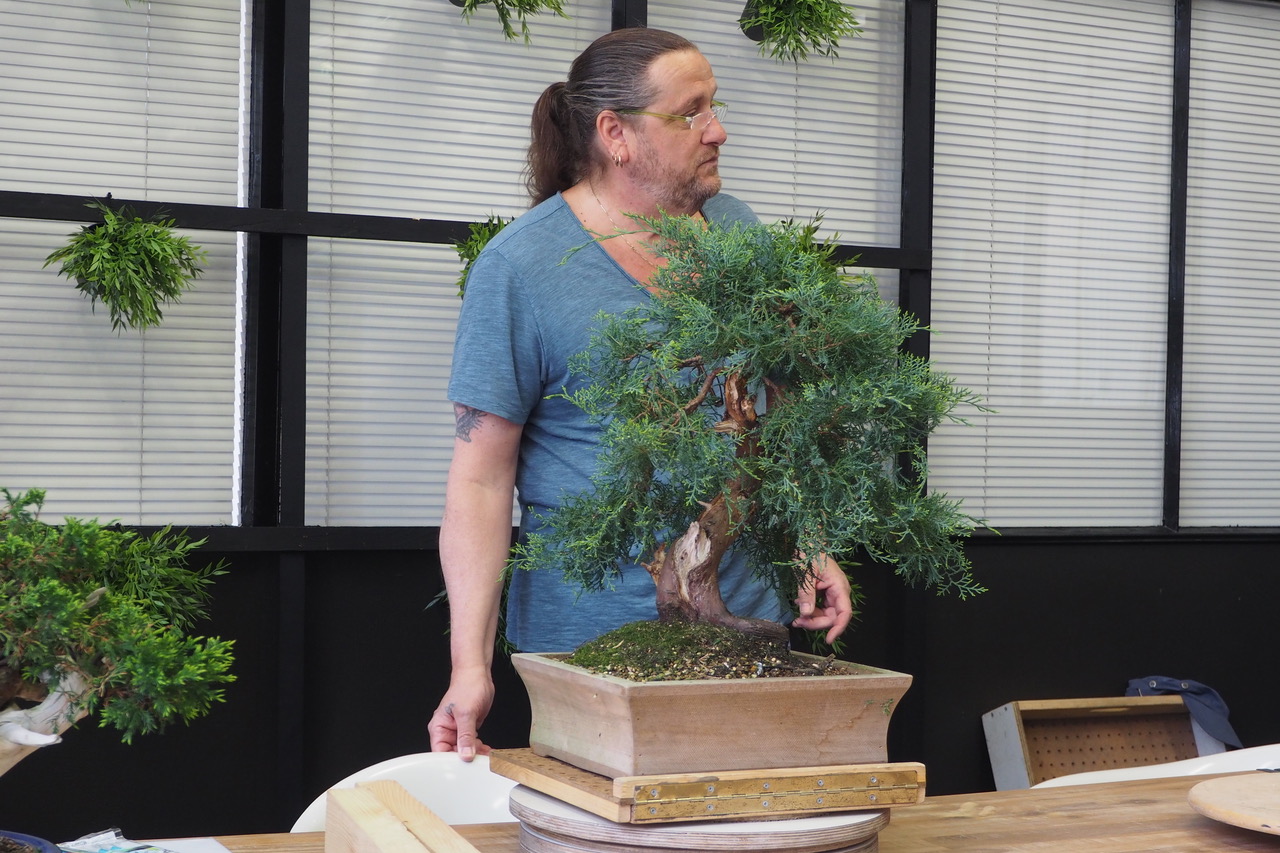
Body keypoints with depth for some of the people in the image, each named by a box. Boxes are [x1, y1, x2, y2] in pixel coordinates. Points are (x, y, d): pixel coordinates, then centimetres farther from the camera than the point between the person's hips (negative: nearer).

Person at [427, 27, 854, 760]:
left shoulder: (739, 232, 6)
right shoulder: (521, 266, -10)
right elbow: (482, 475, -12)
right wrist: (471, 665, -17)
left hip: (751, 619, 5)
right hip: (592, 641, -5)